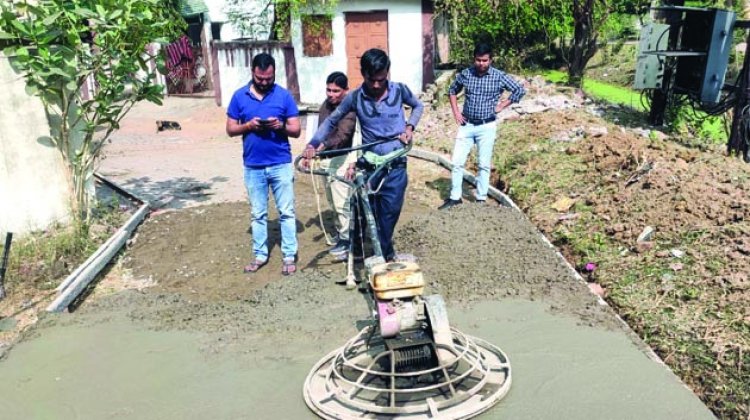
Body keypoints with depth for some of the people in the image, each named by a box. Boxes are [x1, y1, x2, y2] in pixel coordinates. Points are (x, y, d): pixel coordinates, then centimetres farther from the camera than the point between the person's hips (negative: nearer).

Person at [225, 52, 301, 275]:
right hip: (253, 166, 2)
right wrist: (248, 125, -15)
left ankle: (289, 256, 14)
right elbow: (230, 129, 4)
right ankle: (260, 254, 24)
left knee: (286, 212, 4)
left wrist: (280, 126, -22)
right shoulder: (239, 96, 1)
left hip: (281, 164, -1)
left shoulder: (284, 95, -3)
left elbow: (296, 130, -1)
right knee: (258, 214, 12)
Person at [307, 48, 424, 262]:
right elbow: (331, 121, 6)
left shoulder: (399, 90, -3)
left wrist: (410, 126, -1)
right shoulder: (355, 97, -3)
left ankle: (382, 255, 18)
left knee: (389, 214, -1)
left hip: (395, 166, -1)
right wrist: (313, 144, -5)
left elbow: (418, 106, 17)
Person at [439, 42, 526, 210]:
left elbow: (520, 90, -1)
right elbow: (452, 90, 16)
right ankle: (455, 197, 14)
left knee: (484, 165, 5)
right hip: (466, 125, 2)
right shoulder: (465, 74, 0)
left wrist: (501, 106, -4)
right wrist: (456, 112, 6)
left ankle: (481, 199, 17)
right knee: (457, 162, 2)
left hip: (487, 126, -2)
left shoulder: (499, 76, -6)